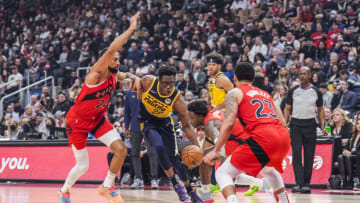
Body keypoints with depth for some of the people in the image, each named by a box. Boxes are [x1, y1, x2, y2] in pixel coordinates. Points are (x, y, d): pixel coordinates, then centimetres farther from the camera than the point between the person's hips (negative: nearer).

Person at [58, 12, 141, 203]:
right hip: (77, 121, -6)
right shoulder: (96, 74, -26)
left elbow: (126, 75, 20)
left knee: (121, 149, -13)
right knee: (83, 165, 0)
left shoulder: (114, 76, -4)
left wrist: (135, 79, -6)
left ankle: (107, 187, 4)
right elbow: (110, 51, -41)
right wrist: (130, 30, -43)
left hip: (97, 119, 6)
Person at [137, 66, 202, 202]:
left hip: (165, 124, 1)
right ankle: (175, 184, -14)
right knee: (159, 146, -29)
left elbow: (186, 126, -19)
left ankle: (190, 192, 27)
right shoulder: (148, 82, -26)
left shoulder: (178, 100, -27)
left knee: (173, 158, 6)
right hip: (148, 123, -1)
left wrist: (197, 148, -26)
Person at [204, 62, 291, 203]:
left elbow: (229, 124, -2)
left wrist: (216, 151, 2)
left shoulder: (234, 93, 12)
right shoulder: (265, 94, 30)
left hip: (262, 138, -7)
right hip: (284, 138, 7)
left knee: (223, 173, -2)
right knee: (268, 169, 40)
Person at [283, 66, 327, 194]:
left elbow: (320, 109, 10)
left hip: (310, 124, 1)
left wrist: (323, 127, 2)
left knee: (309, 155, 2)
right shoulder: (293, 91, 4)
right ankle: (299, 183, -13)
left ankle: (306, 184, 9)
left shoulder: (316, 92, 4)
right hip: (296, 124, 0)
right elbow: (287, 108, 7)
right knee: (296, 154, -10)